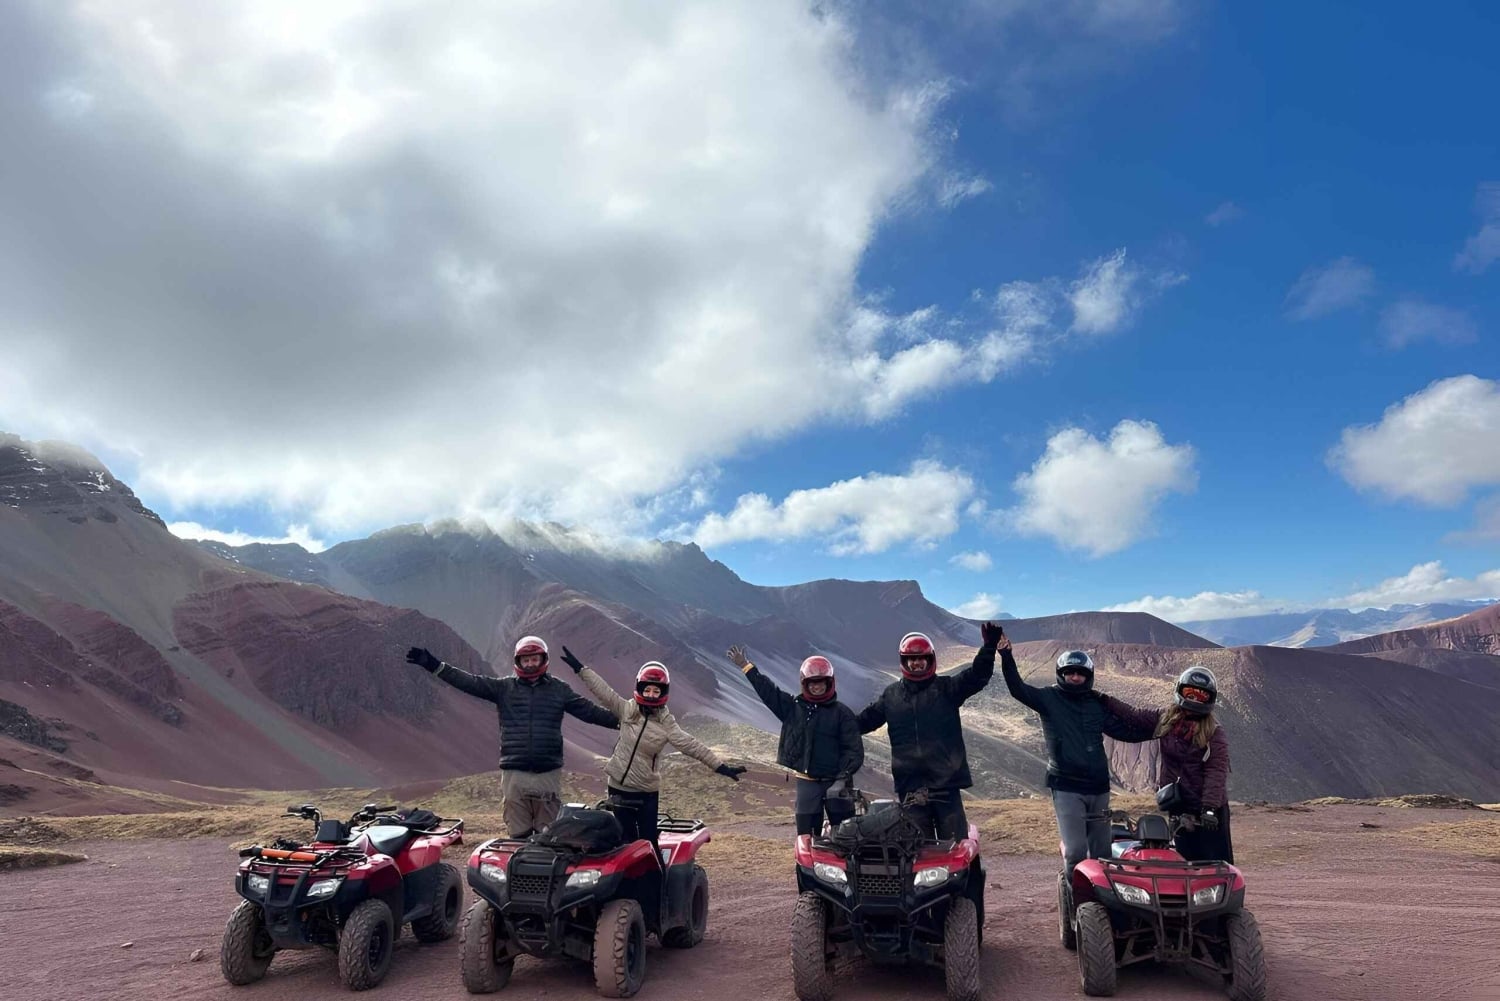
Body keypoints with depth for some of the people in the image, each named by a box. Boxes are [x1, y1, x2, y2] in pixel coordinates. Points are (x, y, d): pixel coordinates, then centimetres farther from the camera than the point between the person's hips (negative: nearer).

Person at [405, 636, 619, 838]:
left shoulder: (559, 689, 7)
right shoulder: (503, 687, 7)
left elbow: (590, 711, 6)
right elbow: (469, 682, 0)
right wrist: (434, 665, -8)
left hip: (549, 773, 0)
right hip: (514, 774, 0)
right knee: (518, 837, 6)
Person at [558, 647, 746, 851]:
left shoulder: (666, 722, -8)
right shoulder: (627, 709, -3)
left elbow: (691, 745, -14)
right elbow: (604, 691, -3)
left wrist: (720, 766, -22)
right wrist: (580, 668, -5)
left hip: (647, 792, -2)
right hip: (619, 787, 2)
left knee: (649, 842, 1)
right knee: (626, 840, 12)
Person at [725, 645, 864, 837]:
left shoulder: (842, 713, -2)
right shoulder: (792, 707, 7)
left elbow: (854, 750, -6)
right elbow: (768, 690, 7)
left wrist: (843, 779, -18)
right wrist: (746, 666, 5)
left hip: (835, 784, -2)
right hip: (806, 783, 2)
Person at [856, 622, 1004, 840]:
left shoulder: (947, 688, 5)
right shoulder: (891, 694, 12)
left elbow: (977, 676, -8)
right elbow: (864, 720, 17)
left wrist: (989, 647, -21)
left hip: (946, 781, -2)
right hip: (909, 783, 2)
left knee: (955, 843, -2)